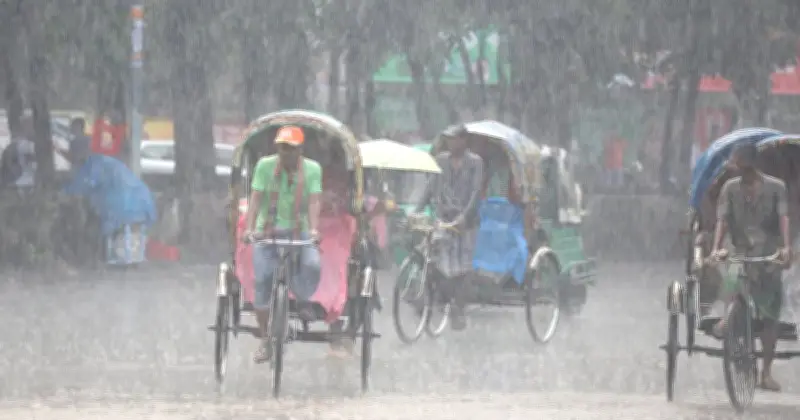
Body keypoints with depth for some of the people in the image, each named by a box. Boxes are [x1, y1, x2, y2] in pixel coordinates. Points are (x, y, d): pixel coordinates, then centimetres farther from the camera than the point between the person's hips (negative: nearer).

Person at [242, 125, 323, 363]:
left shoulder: (312, 169, -2)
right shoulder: (265, 166, -3)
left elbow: (313, 202, -12)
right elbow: (256, 199, -8)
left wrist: (314, 229, -28)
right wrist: (249, 228, -22)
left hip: (298, 231, 0)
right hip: (268, 231, 0)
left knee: (312, 264, -28)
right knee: (262, 281, -8)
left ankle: (303, 299, 6)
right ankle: (264, 341, 4)